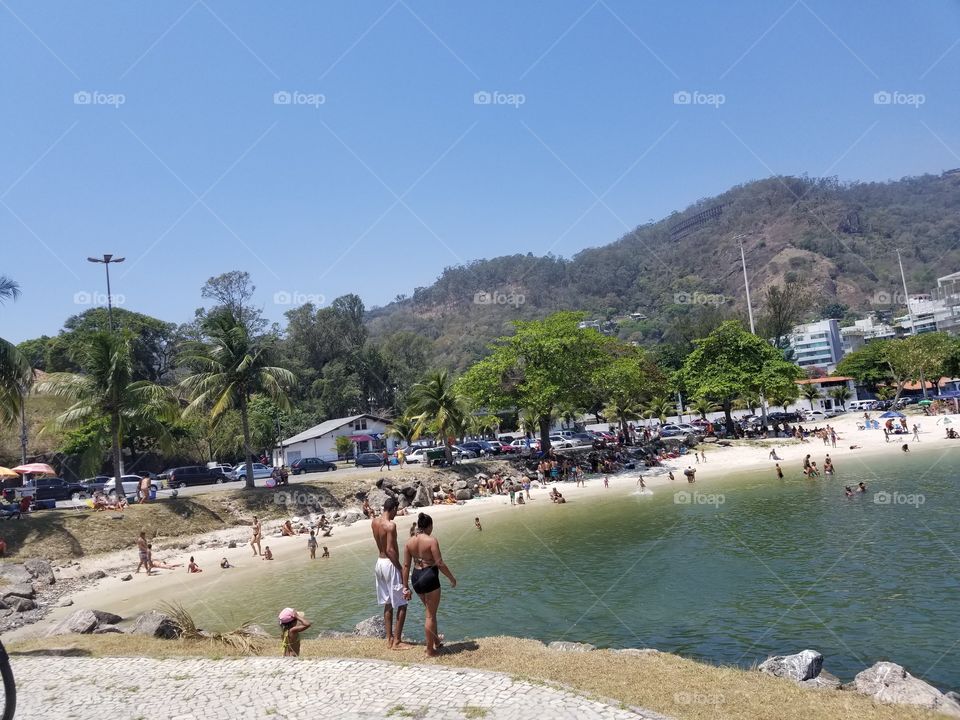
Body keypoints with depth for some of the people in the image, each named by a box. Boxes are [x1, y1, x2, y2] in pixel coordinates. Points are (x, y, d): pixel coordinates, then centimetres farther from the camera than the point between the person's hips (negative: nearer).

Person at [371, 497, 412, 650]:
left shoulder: (374, 522, 3)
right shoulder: (390, 525, -20)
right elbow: (390, 550, -23)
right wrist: (400, 568, -15)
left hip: (379, 563, 9)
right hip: (390, 564, -9)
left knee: (388, 604, 17)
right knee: (402, 604, 2)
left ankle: (389, 639, 22)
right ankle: (397, 641, 5)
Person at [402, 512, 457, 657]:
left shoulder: (409, 542, 3)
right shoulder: (431, 540, -14)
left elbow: (406, 565, 4)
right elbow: (440, 563, -15)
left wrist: (405, 586, 9)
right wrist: (452, 578, -2)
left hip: (416, 578, 7)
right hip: (430, 577, -6)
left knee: (430, 611, 25)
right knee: (430, 615, 5)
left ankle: (436, 642, 37)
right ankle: (430, 651, 13)